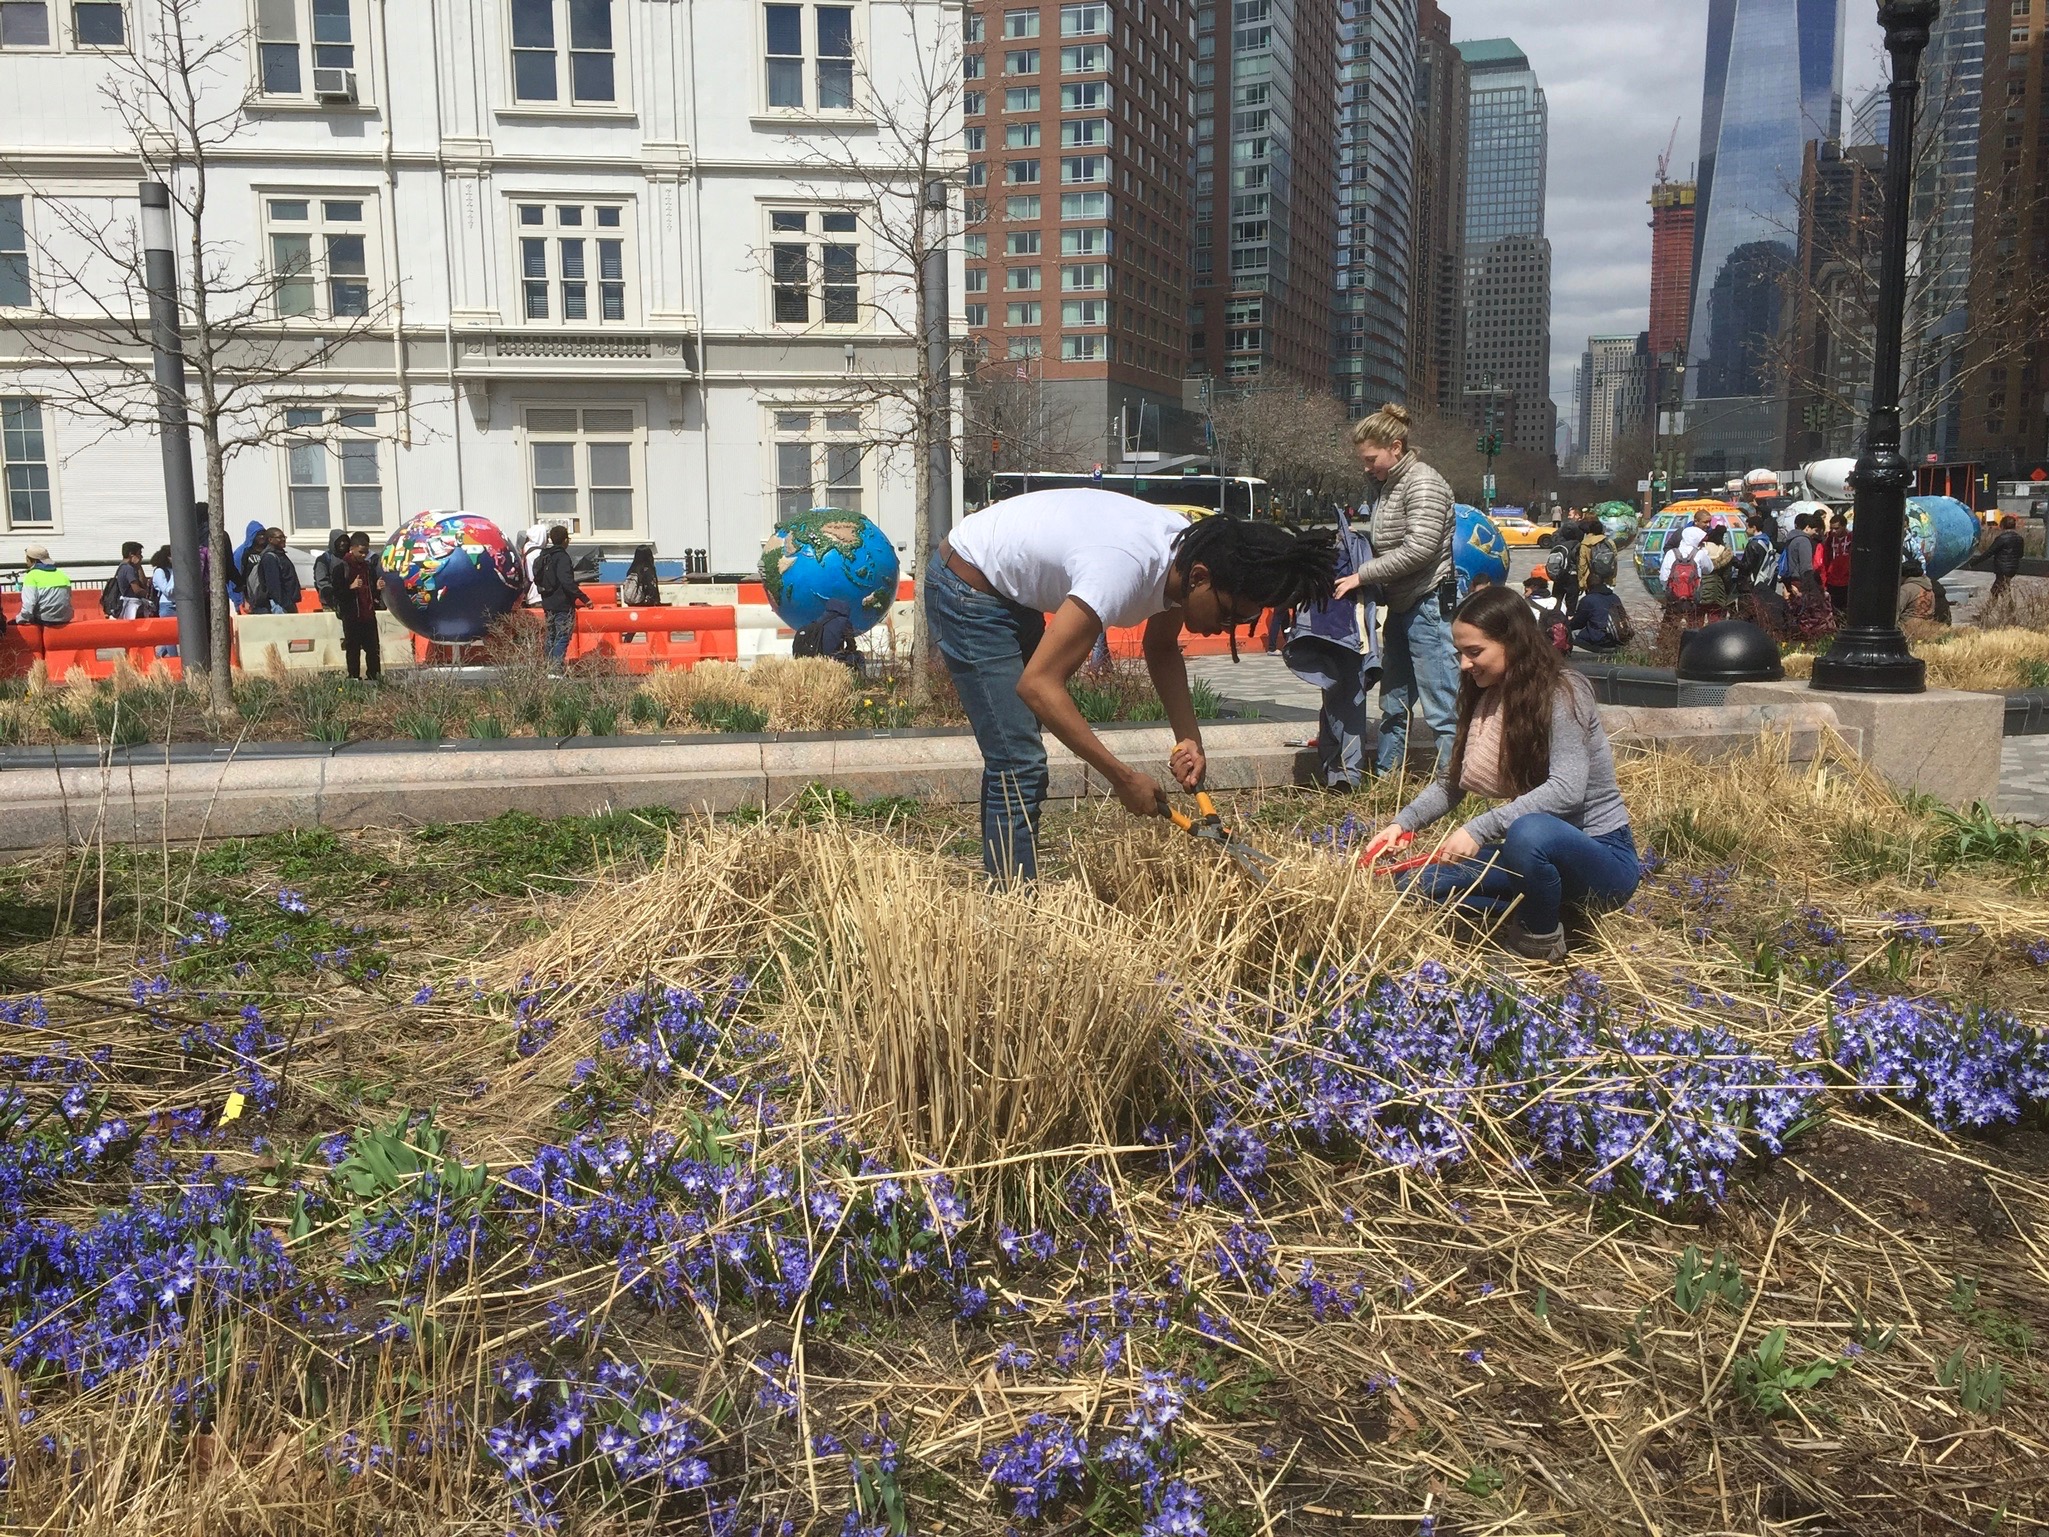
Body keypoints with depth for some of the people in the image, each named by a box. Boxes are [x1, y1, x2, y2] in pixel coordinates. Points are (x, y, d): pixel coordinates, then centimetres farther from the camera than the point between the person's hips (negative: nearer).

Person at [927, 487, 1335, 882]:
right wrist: (1123, 778, -32)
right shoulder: (1123, 569, -37)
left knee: (1015, 762, 16)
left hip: (1012, 594, 9)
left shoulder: (1185, 552, -11)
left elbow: (1161, 647, 7)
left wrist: (1189, 738, -7)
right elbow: (1037, 685, -37)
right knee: (1018, 767, -14)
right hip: (968, 590, -9)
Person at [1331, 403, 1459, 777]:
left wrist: (1362, 576, -16)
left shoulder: (1423, 483, -12)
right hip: (1400, 607, 10)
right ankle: (1383, 778, 25)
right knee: (1393, 705, 16)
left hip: (1430, 605, -10)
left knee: (1441, 709, -7)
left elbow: (1419, 549, -21)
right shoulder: (1388, 487, 16)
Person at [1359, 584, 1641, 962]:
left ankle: (1542, 941, -13)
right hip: (1540, 852, 7)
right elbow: (1452, 782, 7)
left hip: (1601, 855, -7)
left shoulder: (1561, 693, -17)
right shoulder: (1486, 700, 5)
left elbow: (1567, 790, -30)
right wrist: (1402, 823, -10)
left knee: (1529, 833, -40)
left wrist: (1480, 829, -36)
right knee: (1420, 881, -7)